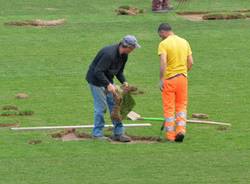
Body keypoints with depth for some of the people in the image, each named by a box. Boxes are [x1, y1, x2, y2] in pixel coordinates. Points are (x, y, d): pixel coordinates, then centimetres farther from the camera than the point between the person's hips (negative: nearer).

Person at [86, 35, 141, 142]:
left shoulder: (124, 56, -2)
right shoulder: (109, 54, -31)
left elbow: (119, 71, 10)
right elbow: (98, 71, -30)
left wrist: (124, 82, -7)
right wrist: (108, 84, -34)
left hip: (107, 80, 9)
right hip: (96, 80, -9)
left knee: (114, 105, 7)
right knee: (101, 107, -7)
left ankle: (118, 133, 11)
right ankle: (97, 134, 5)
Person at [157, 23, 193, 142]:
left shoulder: (163, 44, -10)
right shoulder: (184, 42, 8)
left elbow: (163, 63, -20)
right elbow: (190, 62, 8)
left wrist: (161, 79, -16)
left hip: (169, 79, -4)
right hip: (183, 77, 4)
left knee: (169, 108, 4)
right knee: (181, 106, 14)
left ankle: (170, 135, 7)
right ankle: (181, 130, -3)